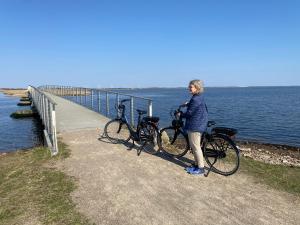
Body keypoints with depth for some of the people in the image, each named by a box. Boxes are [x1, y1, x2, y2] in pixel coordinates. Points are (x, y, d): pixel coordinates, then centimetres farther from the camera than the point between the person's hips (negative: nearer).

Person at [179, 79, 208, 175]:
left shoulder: (195, 99, -21)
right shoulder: (200, 97, 11)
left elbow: (189, 113, -19)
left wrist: (181, 115, 0)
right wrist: (188, 104, 33)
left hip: (195, 125, -11)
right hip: (199, 124, 11)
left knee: (195, 146, -2)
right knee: (194, 146, 18)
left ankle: (200, 168, 8)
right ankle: (197, 165, 28)